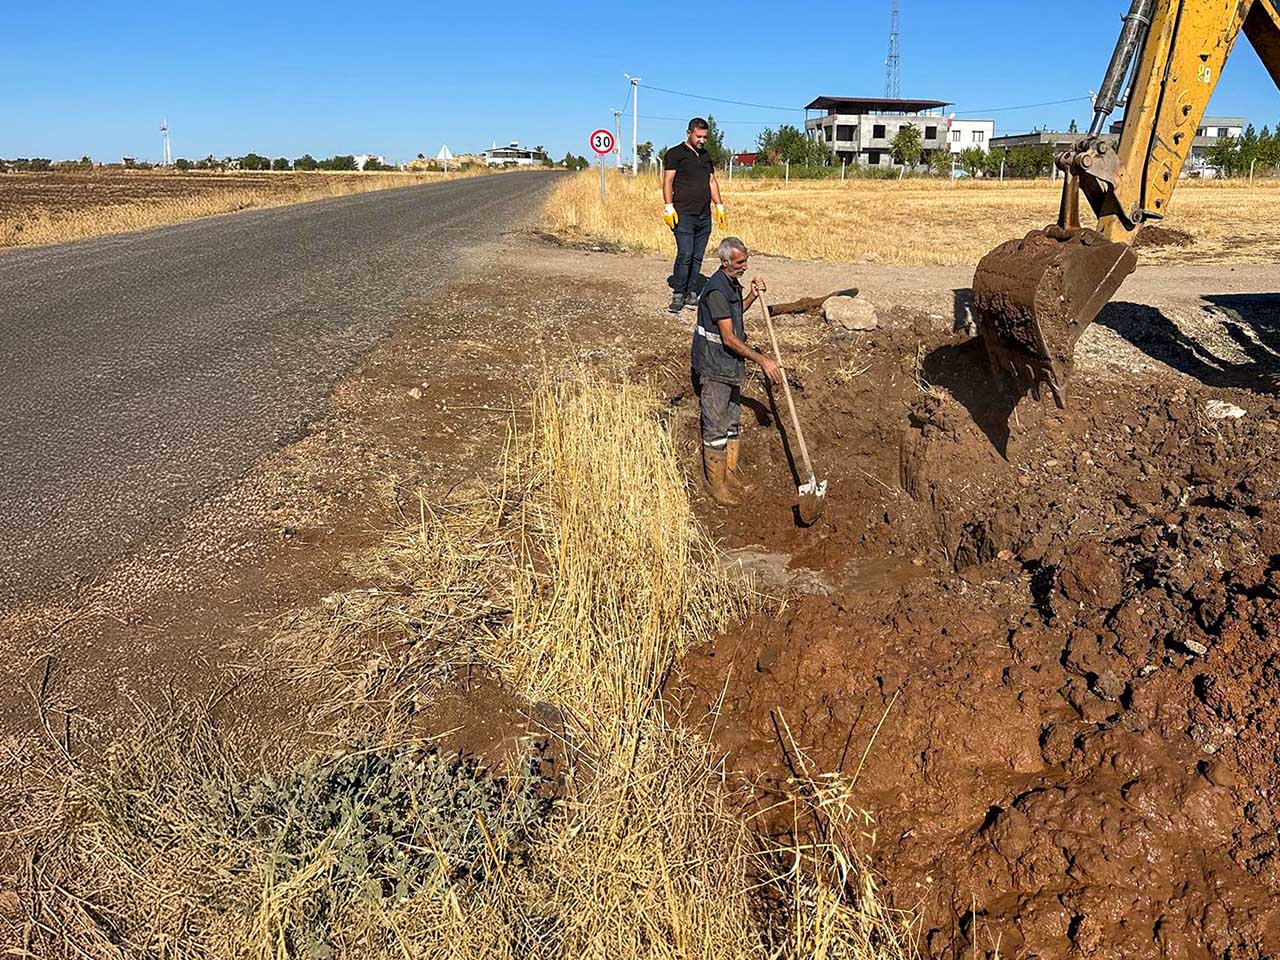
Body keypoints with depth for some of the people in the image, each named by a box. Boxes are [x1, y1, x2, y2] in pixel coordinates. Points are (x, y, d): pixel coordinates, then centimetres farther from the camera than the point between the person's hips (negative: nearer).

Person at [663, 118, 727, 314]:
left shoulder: (706, 156, 21)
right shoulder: (675, 153, 1)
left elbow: (712, 182, 24)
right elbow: (667, 181, -5)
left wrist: (719, 207, 17)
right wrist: (669, 207, -14)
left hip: (704, 216, 6)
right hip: (684, 215, -6)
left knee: (697, 257, 6)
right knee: (685, 255, -13)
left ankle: (691, 294, 12)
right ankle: (678, 294, -5)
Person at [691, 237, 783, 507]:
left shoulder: (732, 283, 7)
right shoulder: (716, 290, -23)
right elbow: (729, 338, -26)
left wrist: (753, 296, 9)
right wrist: (762, 360, -27)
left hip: (731, 365, 10)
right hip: (714, 368, -10)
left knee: (732, 423, 18)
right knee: (715, 427, 0)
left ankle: (729, 474, 31)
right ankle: (716, 484, 11)